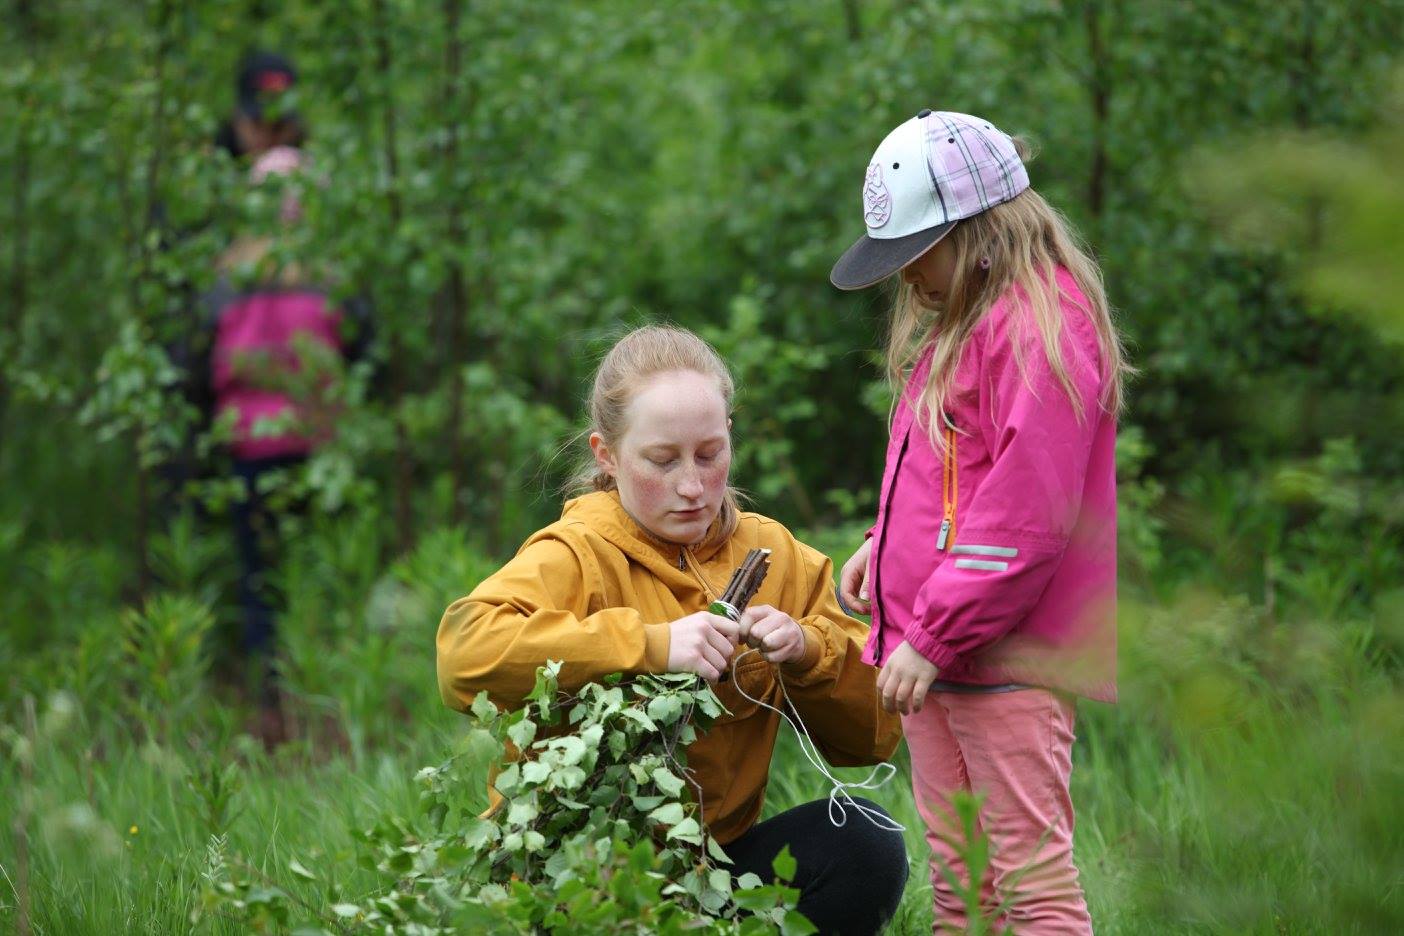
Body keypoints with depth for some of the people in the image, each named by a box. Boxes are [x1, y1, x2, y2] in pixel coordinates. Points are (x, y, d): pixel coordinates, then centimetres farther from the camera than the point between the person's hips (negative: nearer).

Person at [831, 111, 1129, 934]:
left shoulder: (1040, 325, -16)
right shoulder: (961, 316, 16)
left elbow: (1026, 516, -20)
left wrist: (933, 638, -19)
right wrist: (883, 545, 10)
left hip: (1007, 653, -10)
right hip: (937, 651, 10)